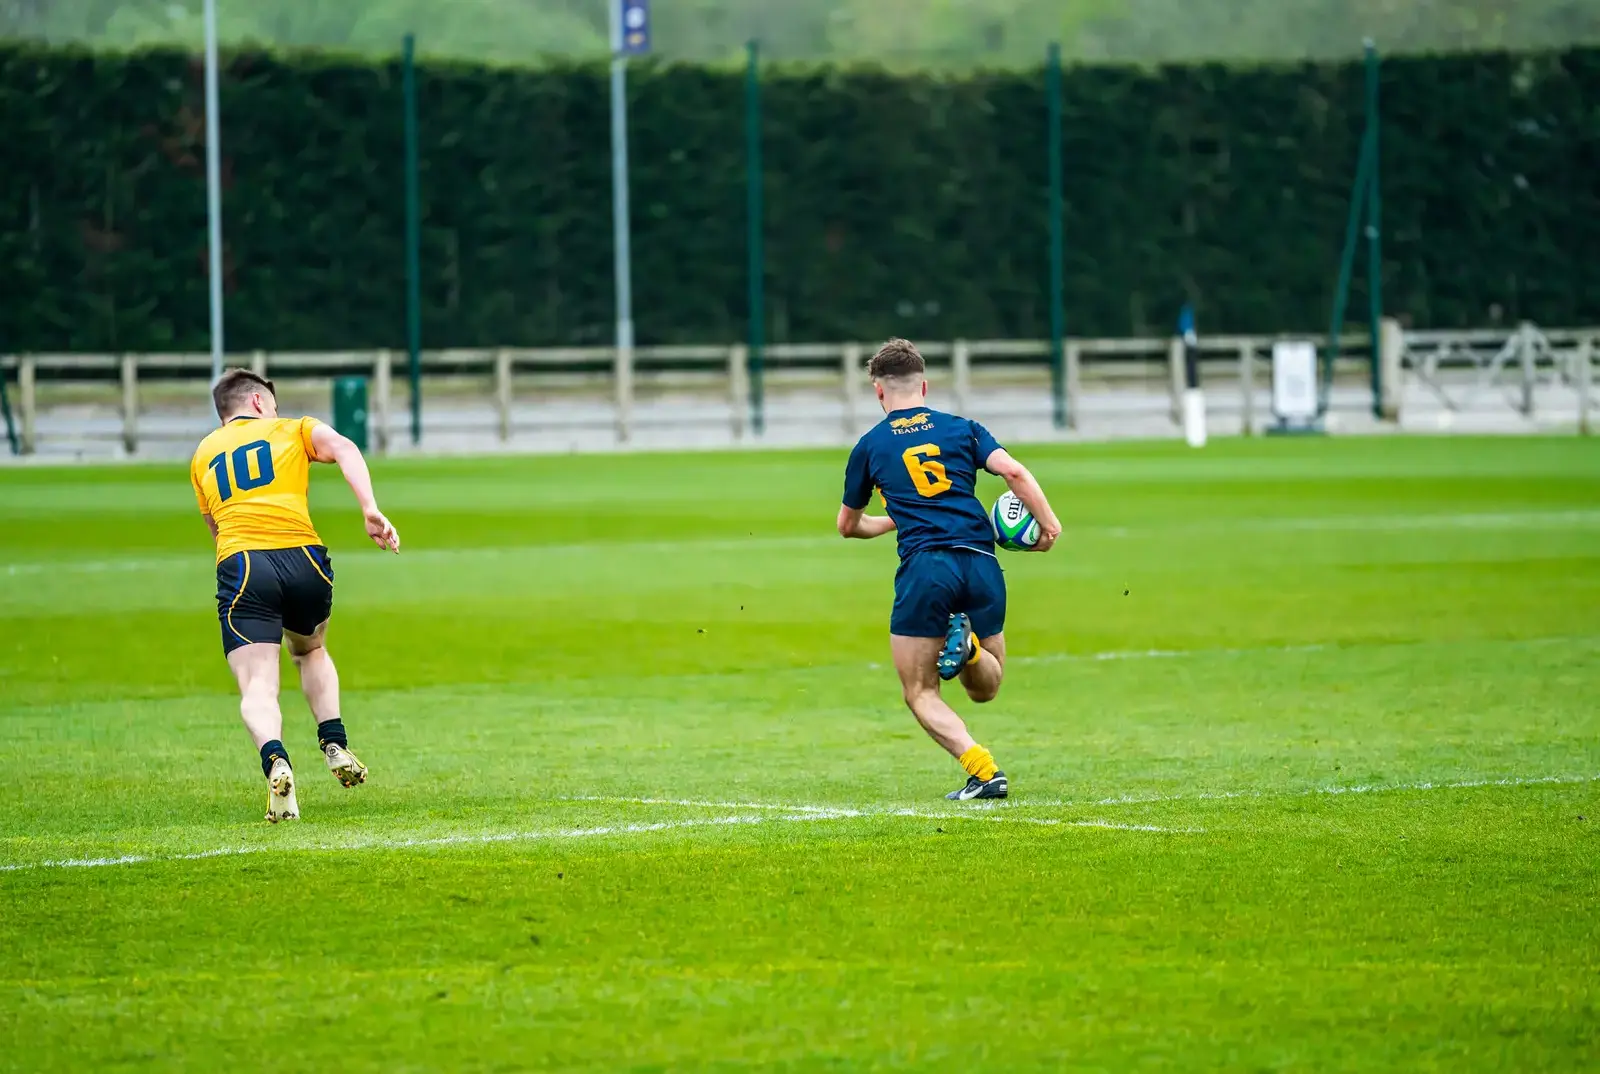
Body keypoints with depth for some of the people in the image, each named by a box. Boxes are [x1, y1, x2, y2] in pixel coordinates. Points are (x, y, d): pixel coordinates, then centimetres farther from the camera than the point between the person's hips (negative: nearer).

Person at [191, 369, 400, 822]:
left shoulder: (203, 455, 28)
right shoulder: (293, 429, 20)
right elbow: (344, 449, 0)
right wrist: (371, 511, -10)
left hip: (239, 564, 0)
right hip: (303, 556, 0)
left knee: (257, 687, -8)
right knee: (311, 651, 30)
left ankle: (275, 762, -37)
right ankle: (335, 744, 13)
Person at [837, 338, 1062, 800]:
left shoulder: (870, 446, 15)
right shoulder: (962, 429, 15)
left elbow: (848, 525, 27)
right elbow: (1013, 471, -3)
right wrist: (1048, 523, 1)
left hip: (925, 567, -2)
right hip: (982, 564, 2)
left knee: (920, 693, 8)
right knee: (984, 688, 17)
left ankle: (983, 770, -15)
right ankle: (969, 646, -19)